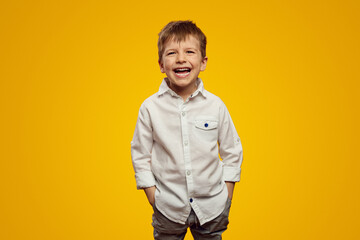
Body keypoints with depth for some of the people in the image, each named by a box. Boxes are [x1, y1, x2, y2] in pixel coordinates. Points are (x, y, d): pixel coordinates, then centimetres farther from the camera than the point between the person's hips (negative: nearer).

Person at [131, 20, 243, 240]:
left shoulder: (215, 105, -7)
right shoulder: (150, 108, -9)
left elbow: (232, 150, 3)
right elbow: (140, 154, 0)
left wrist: (227, 195, 3)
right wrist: (152, 195, -2)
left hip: (212, 206, 1)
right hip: (168, 208, 0)